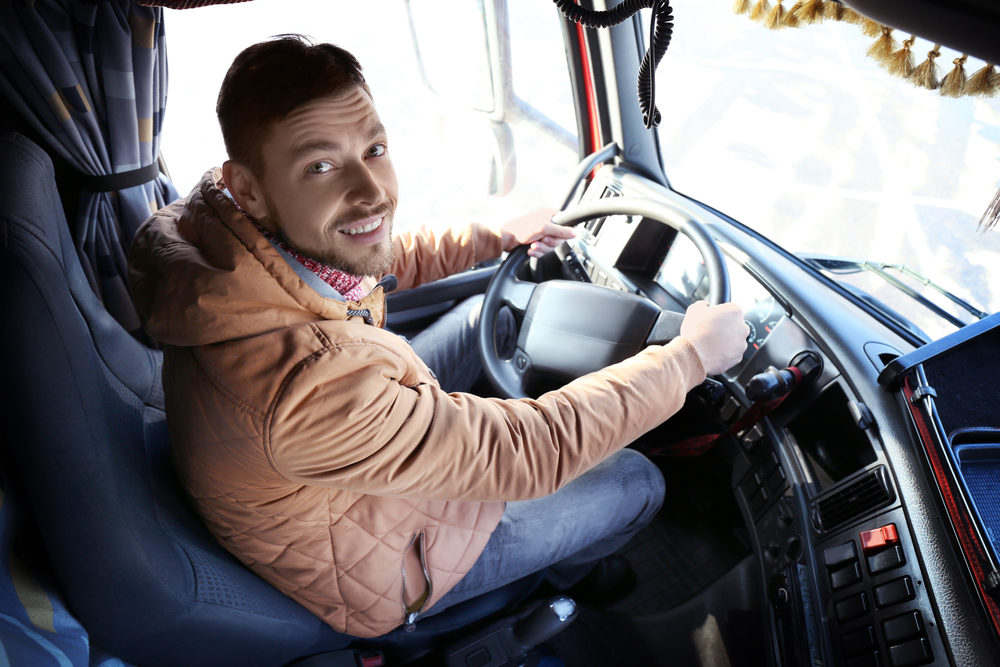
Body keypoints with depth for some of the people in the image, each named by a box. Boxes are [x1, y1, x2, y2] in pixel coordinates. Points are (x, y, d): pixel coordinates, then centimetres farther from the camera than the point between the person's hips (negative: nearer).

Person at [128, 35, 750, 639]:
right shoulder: (306, 386, -45)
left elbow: (384, 260, 3)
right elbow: (536, 452, -36)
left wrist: (499, 236, 6)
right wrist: (692, 354, -24)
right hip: (376, 570, -7)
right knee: (638, 481, 3)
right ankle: (561, 576, 41)